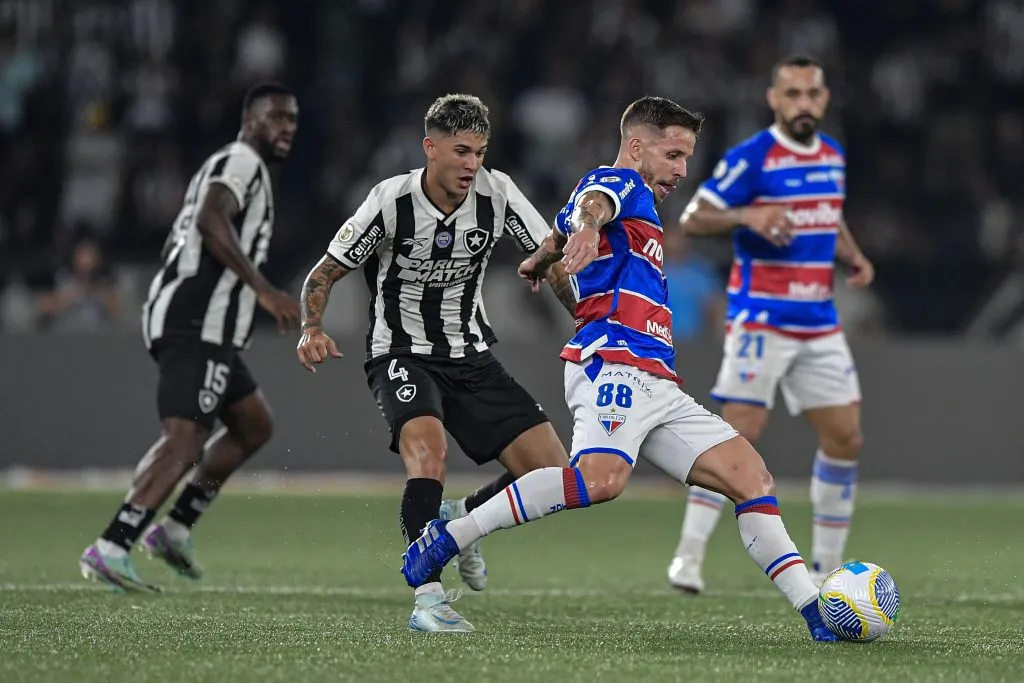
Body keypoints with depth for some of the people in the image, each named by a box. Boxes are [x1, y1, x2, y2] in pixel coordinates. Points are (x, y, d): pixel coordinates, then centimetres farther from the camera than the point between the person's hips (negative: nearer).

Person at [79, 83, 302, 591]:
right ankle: (111, 549, -27)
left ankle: (176, 528, 16)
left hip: (181, 322, 11)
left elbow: (173, 247, 32)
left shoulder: (222, 165, 27)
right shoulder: (242, 162, -5)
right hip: (200, 325, -11)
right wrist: (263, 289, -31)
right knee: (184, 441, -19)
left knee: (254, 427, 20)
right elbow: (211, 221, -26)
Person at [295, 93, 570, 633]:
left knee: (553, 474, -6)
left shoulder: (496, 193, -8)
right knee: (428, 446, -35)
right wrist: (312, 330, -26)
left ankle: (461, 518, 23)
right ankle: (428, 597, -31)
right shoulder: (391, 200, -15)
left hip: (471, 357, 4)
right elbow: (323, 275, -6)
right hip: (401, 356, -4)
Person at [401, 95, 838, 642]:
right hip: (613, 363, -10)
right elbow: (593, 203, -24)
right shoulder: (618, 181, 3)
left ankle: (817, 613, -2)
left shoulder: (637, 201, 32)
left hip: (657, 388, 10)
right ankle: (450, 535, -24)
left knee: (751, 476, 0)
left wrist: (541, 261, 75)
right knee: (602, 477, -33)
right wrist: (588, 229, -47)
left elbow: (561, 231, 53)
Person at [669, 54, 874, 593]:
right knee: (741, 432, -14)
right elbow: (692, 219, -10)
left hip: (820, 325, 7)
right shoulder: (751, 157, -9)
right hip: (761, 320, -7)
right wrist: (747, 215, -27)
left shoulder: (833, 156, 12)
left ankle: (826, 569, 15)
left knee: (845, 438, 4)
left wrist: (854, 256, 7)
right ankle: (689, 556, -7)